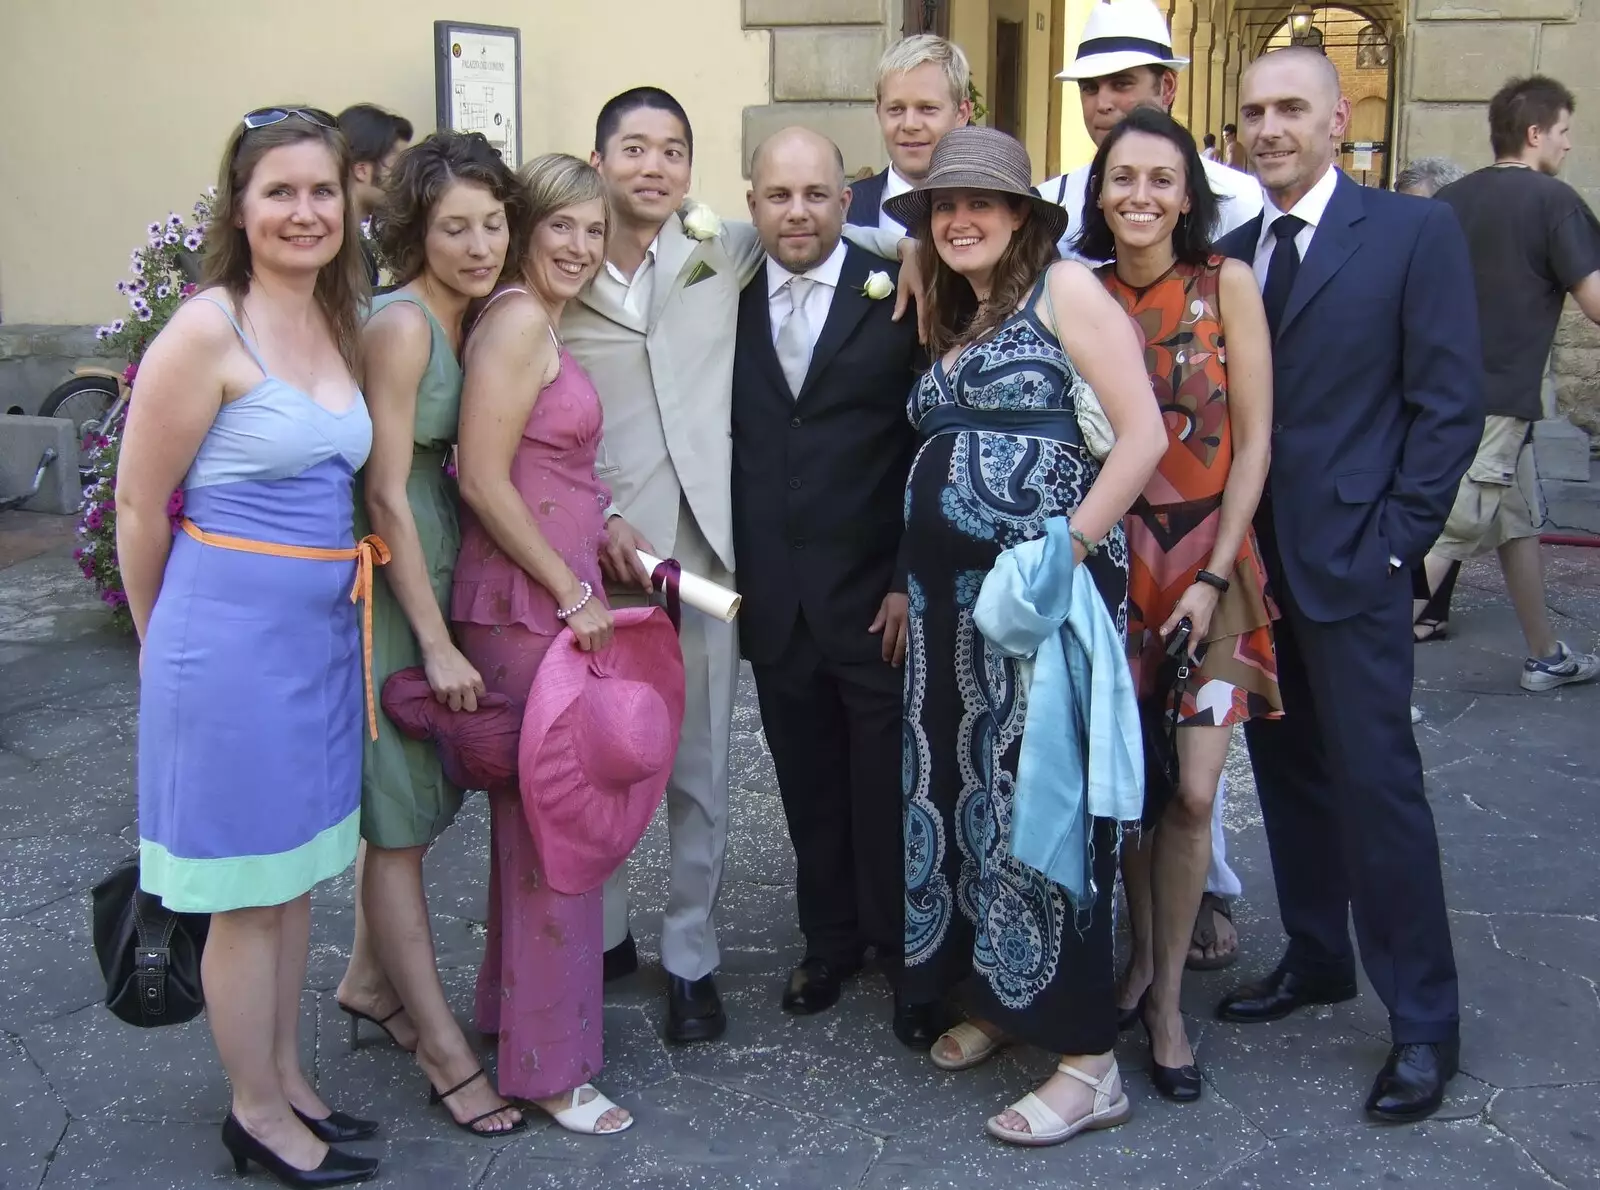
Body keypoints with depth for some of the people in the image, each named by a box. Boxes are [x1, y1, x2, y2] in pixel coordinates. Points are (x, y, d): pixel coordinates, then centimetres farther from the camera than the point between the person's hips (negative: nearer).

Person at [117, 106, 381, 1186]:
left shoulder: (340, 325, 8)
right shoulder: (208, 330, -14)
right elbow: (140, 505, -8)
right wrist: (163, 641, 3)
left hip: (324, 630, 7)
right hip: (234, 631, -7)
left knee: (296, 872, 18)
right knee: (249, 887, 7)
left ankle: (288, 1079, 35)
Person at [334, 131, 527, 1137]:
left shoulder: (476, 320, 7)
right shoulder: (402, 324, -17)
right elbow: (386, 495, -19)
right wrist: (436, 643, -17)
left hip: (441, 581, 8)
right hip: (390, 590, -8)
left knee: (419, 802, 19)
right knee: (402, 820, 2)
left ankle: (371, 984, 38)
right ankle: (447, 1054, 12)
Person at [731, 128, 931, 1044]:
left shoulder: (898, 297, -4)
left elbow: (930, 447, -5)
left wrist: (912, 581, -9)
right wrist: (734, 573, 1)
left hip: (877, 596, -3)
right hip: (773, 597, 3)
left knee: (890, 787, 4)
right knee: (808, 785, 13)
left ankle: (908, 955, 22)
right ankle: (830, 941, 31)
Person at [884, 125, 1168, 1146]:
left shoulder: (1064, 287, -4)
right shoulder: (953, 321, 19)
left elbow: (1145, 436, -13)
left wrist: (1071, 549, -18)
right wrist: (915, 584, 14)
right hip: (952, 595, 8)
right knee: (964, 783, 12)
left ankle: (1089, 1061, 3)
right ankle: (998, 995, 30)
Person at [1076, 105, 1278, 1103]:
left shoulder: (1226, 284, -3)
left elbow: (1254, 436, -5)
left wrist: (1214, 572, -10)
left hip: (1209, 558, -1)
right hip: (1108, 559, 2)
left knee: (1192, 793, -4)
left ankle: (1167, 995, 13)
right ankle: (1141, 955, 30)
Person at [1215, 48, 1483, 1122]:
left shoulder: (1415, 231, -4)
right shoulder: (1231, 249, 10)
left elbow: (1451, 399, -7)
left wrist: (1396, 540, -12)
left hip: (1350, 560, -5)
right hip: (1249, 556, 5)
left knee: (1376, 782, -3)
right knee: (1288, 771, 14)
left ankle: (1425, 1022, 10)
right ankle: (1316, 959, 31)